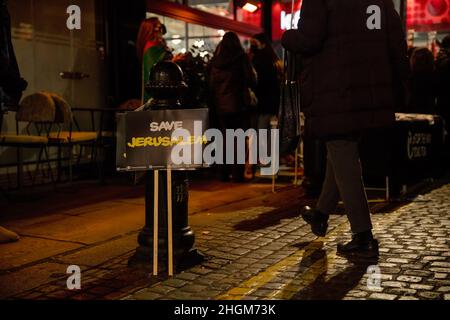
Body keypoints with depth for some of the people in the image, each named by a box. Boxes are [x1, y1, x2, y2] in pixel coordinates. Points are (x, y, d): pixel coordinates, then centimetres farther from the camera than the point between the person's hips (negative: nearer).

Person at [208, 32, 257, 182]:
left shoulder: (215, 60, 6)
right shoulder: (241, 57, -4)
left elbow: (210, 83, 11)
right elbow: (251, 81, -6)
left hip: (220, 106, 4)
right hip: (238, 105, -4)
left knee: (225, 140, 13)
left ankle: (224, 173, 14)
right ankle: (237, 173, -4)